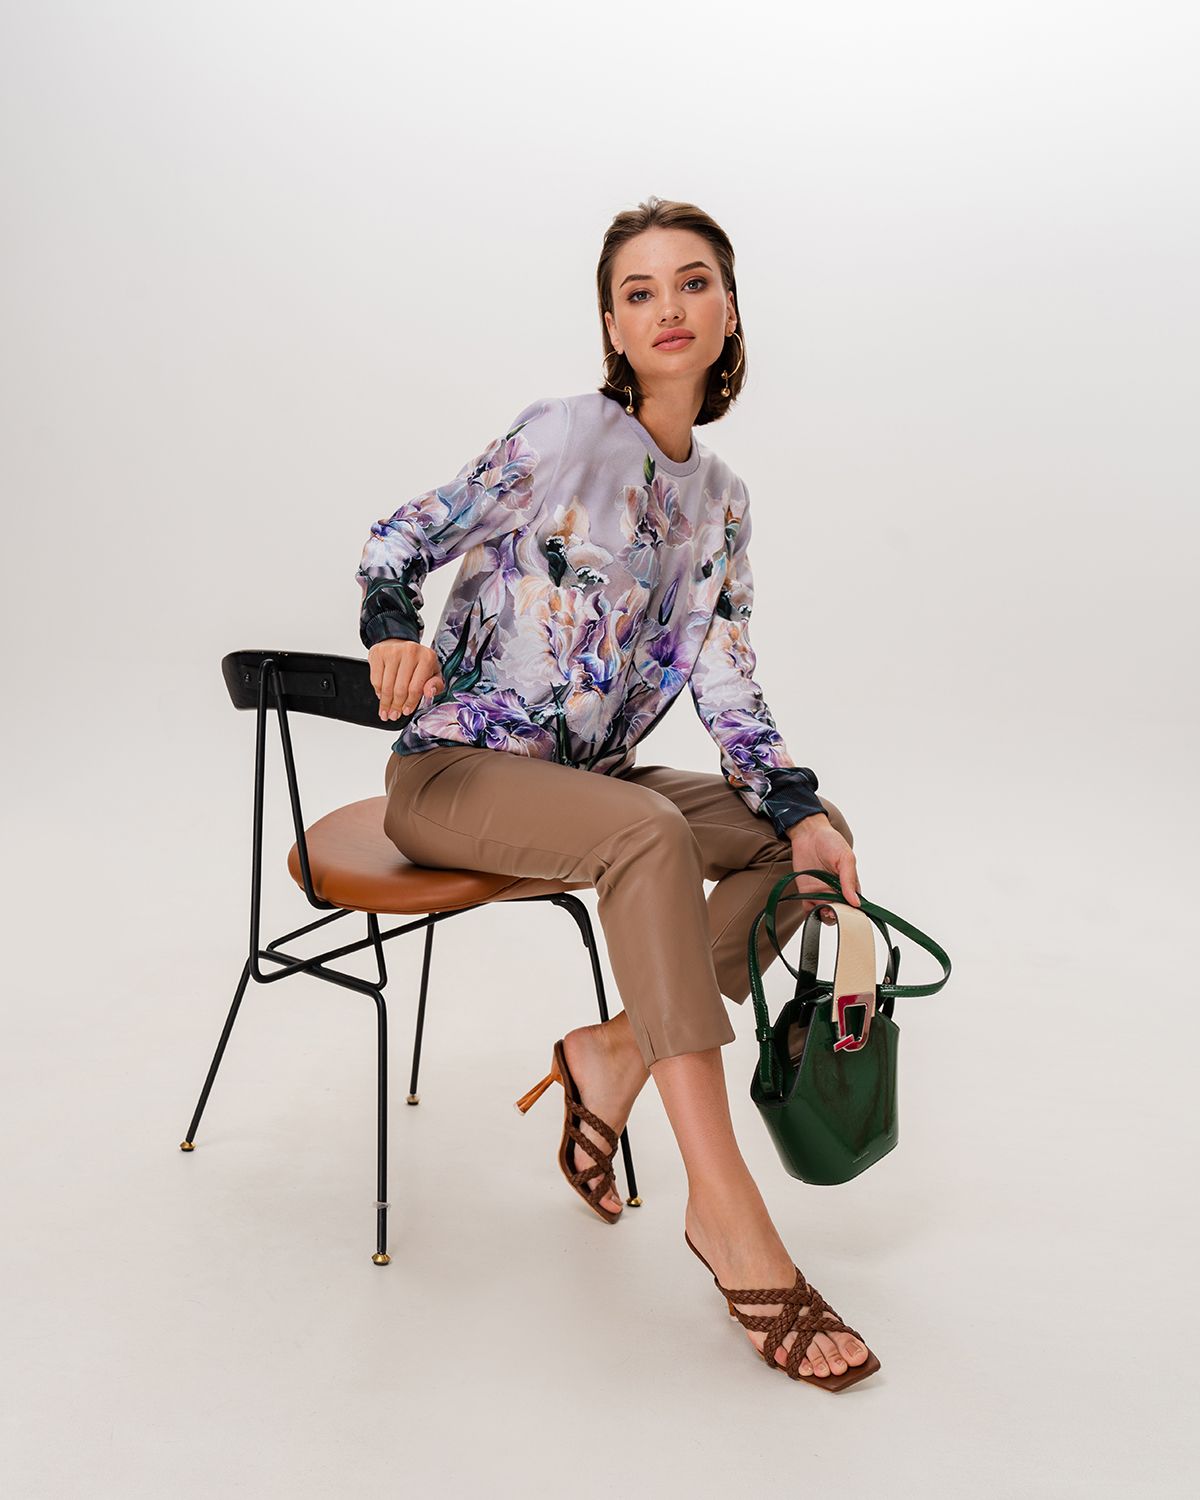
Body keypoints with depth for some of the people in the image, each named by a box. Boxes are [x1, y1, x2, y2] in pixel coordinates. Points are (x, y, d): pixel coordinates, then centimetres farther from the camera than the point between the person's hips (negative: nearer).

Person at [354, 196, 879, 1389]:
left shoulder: (720, 499, 9)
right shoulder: (565, 437, -9)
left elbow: (726, 680, 5)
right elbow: (397, 543, -5)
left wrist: (799, 808, -8)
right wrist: (395, 636, -26)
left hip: (584, 778, 7)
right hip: (454, 768, -7)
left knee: (814, 829, -6)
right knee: (650, 832, -35)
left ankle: (615, 1053, -5)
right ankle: (730, 1222, -33)